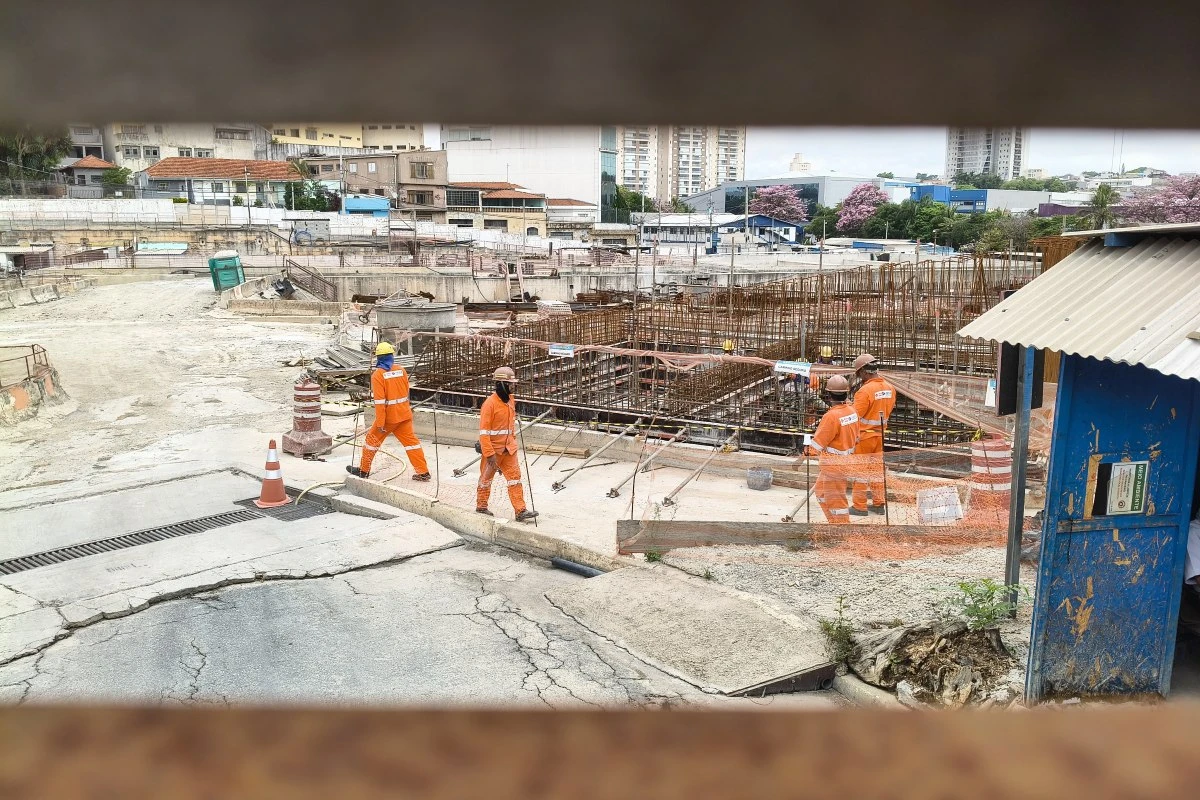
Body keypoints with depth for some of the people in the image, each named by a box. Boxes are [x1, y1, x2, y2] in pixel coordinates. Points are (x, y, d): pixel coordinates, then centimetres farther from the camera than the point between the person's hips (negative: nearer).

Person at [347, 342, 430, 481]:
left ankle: (364, 470, 25)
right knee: (411, 440, 7)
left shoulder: (378, 375, -14)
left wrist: (380, 423, -15)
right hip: (404, 414, 5)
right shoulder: (401, 370, 3)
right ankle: (423, 472, 4)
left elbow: (380, 401, -18)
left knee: (372, 439, 13)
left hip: (388, 416, -5)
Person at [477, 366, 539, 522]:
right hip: (492, 450, -6)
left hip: (508, 449, 6)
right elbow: (484, 431, -21)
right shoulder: (490, 403, -20)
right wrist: (489, 454, -23)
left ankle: (520, 511, -2)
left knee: (515, 477, -1)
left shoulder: (511, 401, 4)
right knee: (486, 478, 11)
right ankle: (481, 506, 30)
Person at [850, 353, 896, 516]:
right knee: (877, 469, 17)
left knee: (860, 471, 4)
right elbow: (888, 411, 10)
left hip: (863, 435, -7)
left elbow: (855, 417, -21)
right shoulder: (890, 388, 0)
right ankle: (879, 504, 24)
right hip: (880, 434, 7)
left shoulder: (865, 390, -22)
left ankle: (860, 507, 9)